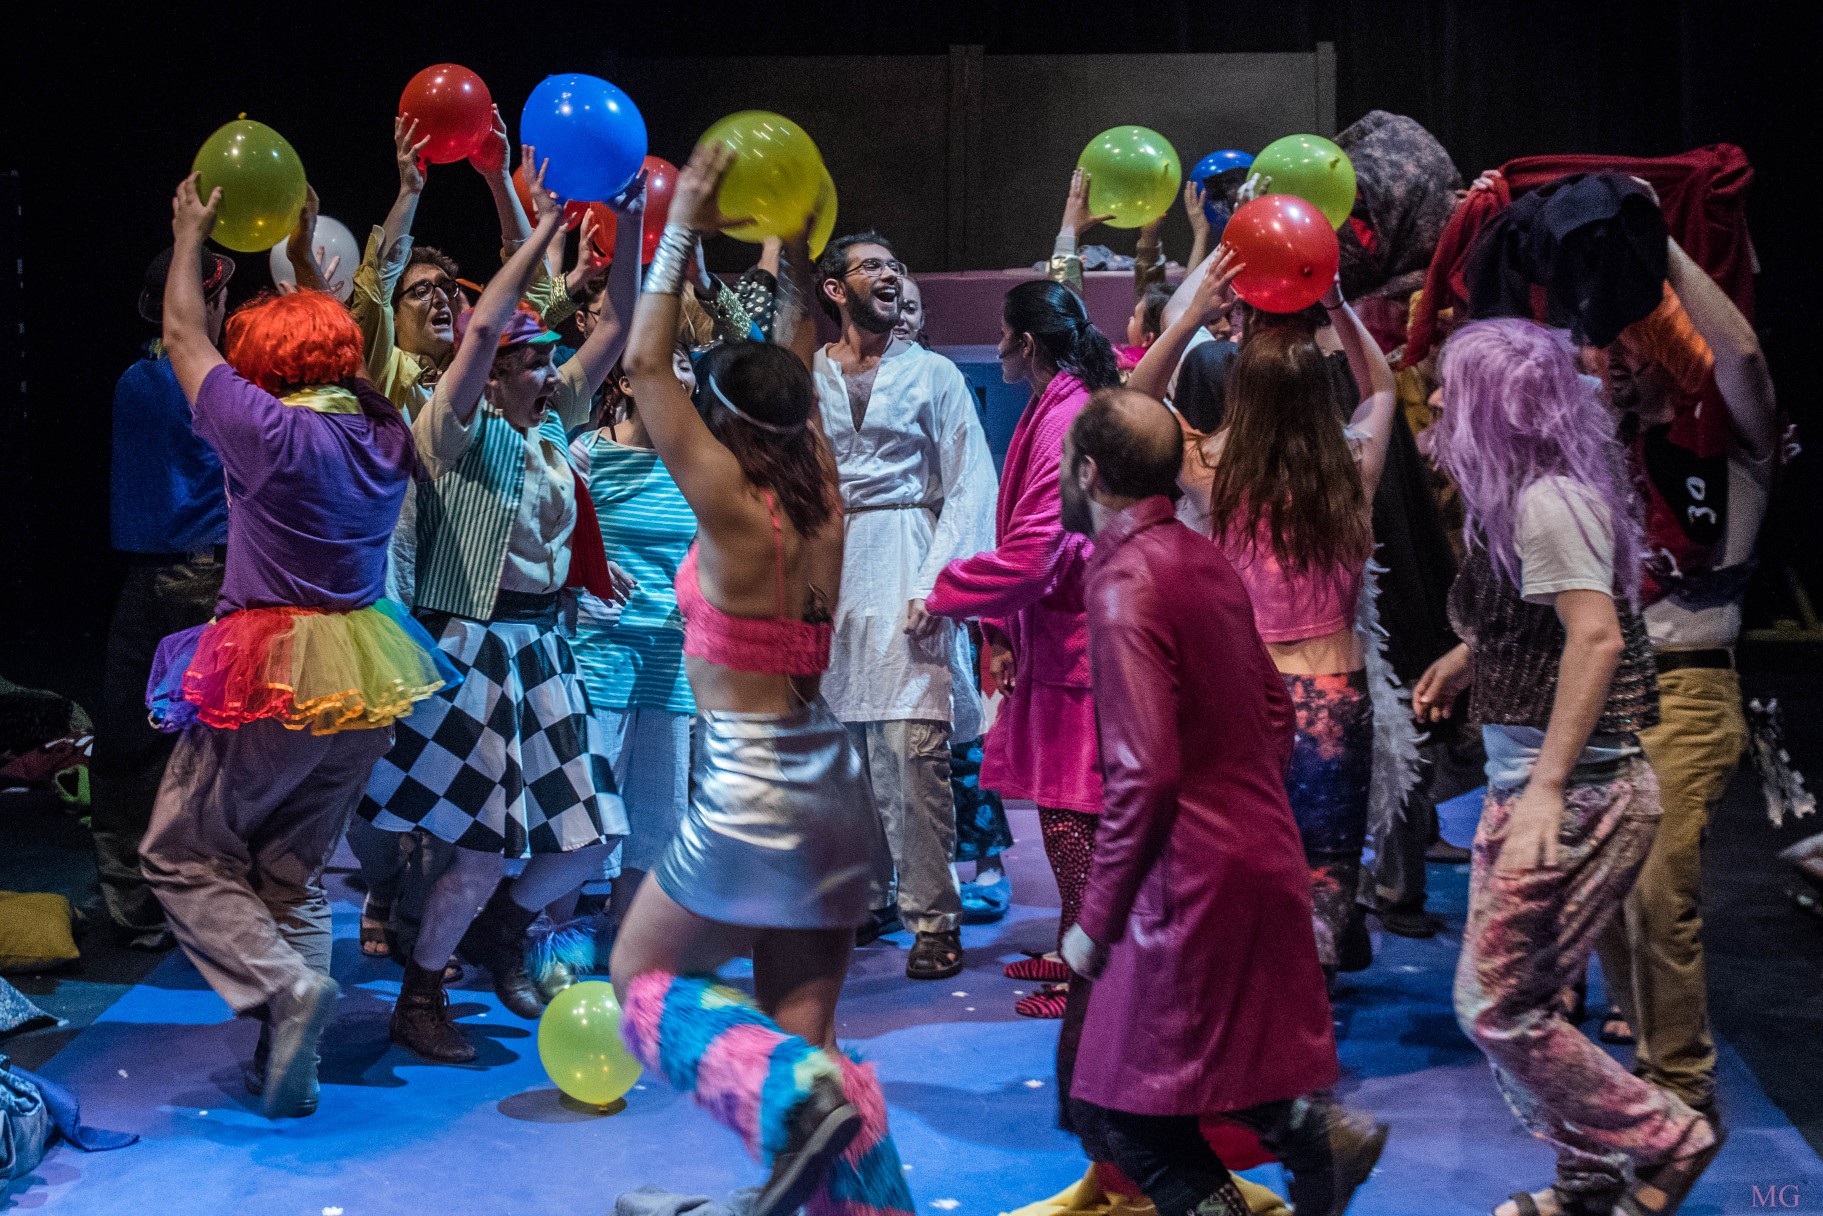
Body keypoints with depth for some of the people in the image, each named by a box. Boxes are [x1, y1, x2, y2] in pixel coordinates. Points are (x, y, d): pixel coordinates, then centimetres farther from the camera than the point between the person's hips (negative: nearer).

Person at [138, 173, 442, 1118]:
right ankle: (290, 1068, 13)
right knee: (296, 872, 15)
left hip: (271, 673, -6)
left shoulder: (268, 431, -14)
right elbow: (332, 337, 25)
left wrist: (190, 234, 15)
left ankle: (284, 982, -12)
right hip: (363, 681, 7)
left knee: (181, 853, 9)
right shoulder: (386, 436, 4)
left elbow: (184, 335, 1)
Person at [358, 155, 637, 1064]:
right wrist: (546, 227, -25)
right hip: (473, 644, -7)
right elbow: (481, 326, -25)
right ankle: (418, 1002, 14)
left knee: (589, 834, 7)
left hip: (541, 643, 7)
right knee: (484, 845, -6)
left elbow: (617, 326, 8)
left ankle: (499, 931, 34)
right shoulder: (459, 430, -8)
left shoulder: (552, 424, 10)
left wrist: (628, 221, -2)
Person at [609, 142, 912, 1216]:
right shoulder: (823, 503, 3)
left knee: (643, 977, 14)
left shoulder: (735, 514, -13)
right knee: (806, 1034, 12)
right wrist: (798, 257, 17)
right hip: (838, 794, 7)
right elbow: (797, 367, 18)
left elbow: (646, 367, -9)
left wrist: (681, 236, -6)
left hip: (752, 800, -7)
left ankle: (796, 1093, -11)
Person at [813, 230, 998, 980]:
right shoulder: (803, 380, 12)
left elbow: (969, 489, 1)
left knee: (914, 748, -10)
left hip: (905, 572, -3)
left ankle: (934, 918, -3)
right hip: (827, 572, 3)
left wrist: (935, 585, -10)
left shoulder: (933, 375, 7)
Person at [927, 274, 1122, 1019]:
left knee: (1069, 811, -4)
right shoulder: (1053, 411, 13)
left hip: (1074, 646, -10)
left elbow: (1033, 554, -22)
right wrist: (1002, 633, 14)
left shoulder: (1068, 421, -18)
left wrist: (945, 596, -10)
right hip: (1053, 636, 10)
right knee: (1061, 805, 16)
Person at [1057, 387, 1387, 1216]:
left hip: (1194, 879, -9)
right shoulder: (1203, 559, 9)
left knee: (1121, 1112, 1)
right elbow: (1274, 711, 18)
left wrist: (1096, 921, -16)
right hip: (1263, 858, 9)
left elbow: (1145, 775, -23)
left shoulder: (1125, 582, -17)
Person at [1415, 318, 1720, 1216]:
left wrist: (1547, 788, -30)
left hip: (1573, 793, -10)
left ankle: (1663, 1141, 9)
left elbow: (1597, 633, -27)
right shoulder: (1524, 495, 13)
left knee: (1496, 1008, -4)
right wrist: (1468, 658, 16)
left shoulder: (1547, 500, -17)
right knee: (1518, 1001, 15)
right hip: (1537, 781, 10)